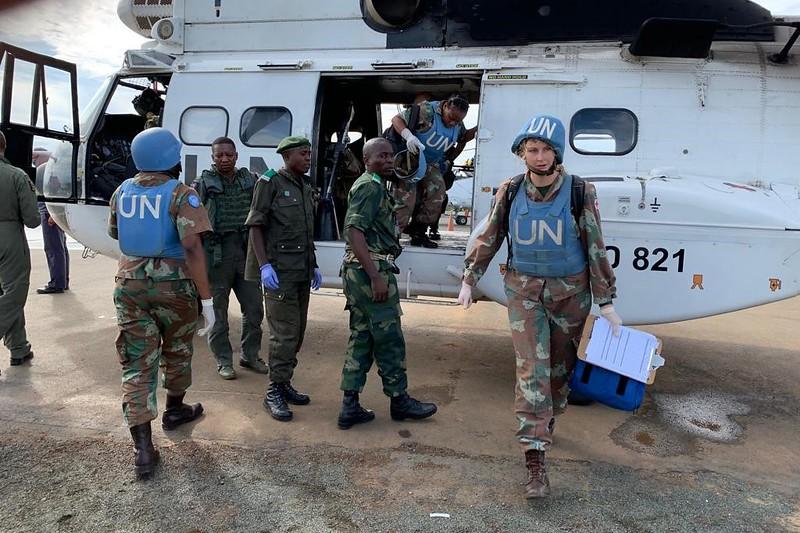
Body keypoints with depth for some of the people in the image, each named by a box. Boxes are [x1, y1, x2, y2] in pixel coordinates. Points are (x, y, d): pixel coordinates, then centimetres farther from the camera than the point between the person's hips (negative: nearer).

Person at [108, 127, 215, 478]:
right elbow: (192, 248, -22)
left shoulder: (122, 192, 6)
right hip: (173, 284, -4)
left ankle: (142, 448, 0)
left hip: (129, 284, 4)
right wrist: (207, 298, -20)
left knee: (137, 363, 3)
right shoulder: (181, 194, -12)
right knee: (176, 351, 20)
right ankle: (175, 410, 40)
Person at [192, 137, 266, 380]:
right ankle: (224, 361, 19)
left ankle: (250, 355, 27)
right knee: (219, 310, 6)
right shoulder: (203, 184, -1)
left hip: (246, 252, 4)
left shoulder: (250, 180, 9)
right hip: (217, 255, -3)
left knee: (254, 308, 9)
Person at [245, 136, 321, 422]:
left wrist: (314, 266, 18)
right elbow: (255, 226, -9)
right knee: (285, 332, -8)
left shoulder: (306, 186, 16)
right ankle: (274, 393, 3)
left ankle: (284, 384, 25)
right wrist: (264, 265, -18)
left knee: (297, 332, 12)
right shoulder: (270, 182, -5)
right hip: (279, 271, -8)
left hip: (303, 271, 8)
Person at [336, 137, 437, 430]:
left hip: (358, 272, 10)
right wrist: (376, 277, -24)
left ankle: (350, 406, 13)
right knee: (389, 338, 1)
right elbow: (354, 231, -21)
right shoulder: (371, 186, -10)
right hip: (371, 270, -10)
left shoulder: (374, 186, 22)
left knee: (361, 337, 10)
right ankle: (399, 400, 16)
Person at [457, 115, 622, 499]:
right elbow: (488, 239, 5)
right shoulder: (510, 191, -4)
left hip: (570, 292, 0)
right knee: (531, 368, -7)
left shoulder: (579, 192, -9)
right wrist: (469, 280, 4)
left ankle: (546, 421, 42)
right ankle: (535, 461, -5)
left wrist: (606, 302, -5)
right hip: (524, 289, 0)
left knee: (560, 364, 14)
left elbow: (595, 249, -5)